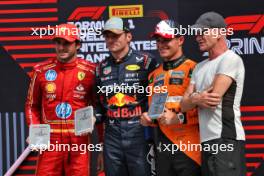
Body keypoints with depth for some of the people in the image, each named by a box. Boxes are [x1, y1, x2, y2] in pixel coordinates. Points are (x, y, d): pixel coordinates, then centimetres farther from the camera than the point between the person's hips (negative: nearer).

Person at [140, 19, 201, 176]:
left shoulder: (193, 69, -7)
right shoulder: (154, 75, 17)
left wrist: (179, 117, -19)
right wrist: (148, 118, 7)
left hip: (189, 146, -6)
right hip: (163, 146, 7)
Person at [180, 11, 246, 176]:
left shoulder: (231, 59, -7)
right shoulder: (200, 67, 20)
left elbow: (213, 98, -16)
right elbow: (184, 105, 12)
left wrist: (193, 98, 4)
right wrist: (197, 99, -11)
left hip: (226, 140, -9)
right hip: (207, 141, 9)